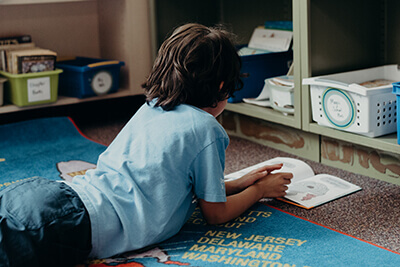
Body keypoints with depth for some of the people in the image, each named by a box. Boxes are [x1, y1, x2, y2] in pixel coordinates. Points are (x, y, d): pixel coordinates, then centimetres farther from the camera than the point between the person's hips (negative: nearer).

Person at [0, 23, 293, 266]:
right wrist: (260, 190, 27)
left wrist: (237, 184, 37)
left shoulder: (149, 108, 23)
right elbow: (215, 213, 10)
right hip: (79, 227, -7)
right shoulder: (206, 129, 1)